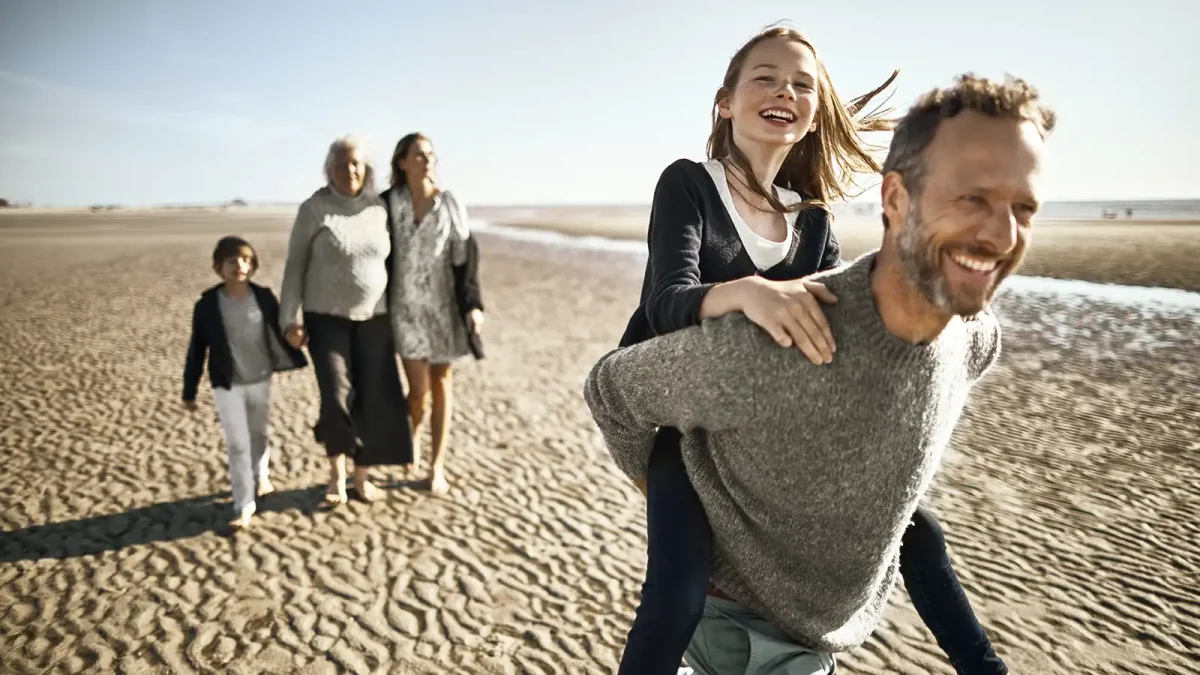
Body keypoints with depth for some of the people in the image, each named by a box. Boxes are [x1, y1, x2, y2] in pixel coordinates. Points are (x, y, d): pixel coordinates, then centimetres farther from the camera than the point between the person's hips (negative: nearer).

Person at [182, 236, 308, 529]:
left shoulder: (264, 298, -6)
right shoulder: (207, 305, -9)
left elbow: (281, 331, 6)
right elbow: (197, 350, -3)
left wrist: (297, 360, 6)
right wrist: (189, 391, 0)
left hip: (261, 380, 2)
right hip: (227, 385, -2)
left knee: (260, 434, 20)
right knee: (237, 444, -4)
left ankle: (261, 477, 46)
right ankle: (244, 504, 6)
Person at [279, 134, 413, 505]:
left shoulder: (379, 209, 1)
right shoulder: (313, 209, -9)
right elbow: (295, 266, -5)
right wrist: (289, 319, -11)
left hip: (373, 318, 3)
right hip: (326, 318, -3)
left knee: (374, 402, 1)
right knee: (337, 399, -14)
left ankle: (361, 477, 20)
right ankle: (336, 471, 14)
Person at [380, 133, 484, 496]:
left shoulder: (450, 204, -2)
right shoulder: (387, 203, -4)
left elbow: (466, 256, -3)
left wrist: (473, 304, -12)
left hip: (443, 304, 1)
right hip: (405, 304, -1)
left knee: (441, 384, 7)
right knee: (419, 388, -6)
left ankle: (436, 466, 18)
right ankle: (411, 433, 30)